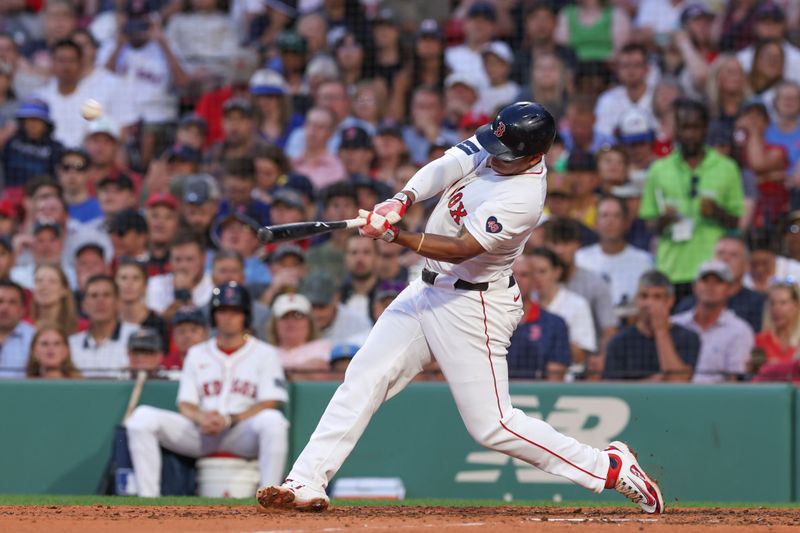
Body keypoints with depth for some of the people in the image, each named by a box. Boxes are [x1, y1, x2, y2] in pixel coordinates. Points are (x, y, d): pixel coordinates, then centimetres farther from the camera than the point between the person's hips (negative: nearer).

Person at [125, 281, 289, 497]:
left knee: (273, 420, -37)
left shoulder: (264, 353, 9)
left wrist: (230, 420, -17)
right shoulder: (197, 353, 19)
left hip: (243, 434, -3)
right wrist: (201, 417, -13)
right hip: (200, 434, 3)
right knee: (143, 417, -19)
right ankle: (147, 498, -25)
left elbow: (270, 403, -3)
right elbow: (185, 404, 12)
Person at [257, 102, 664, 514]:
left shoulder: (522, 198, -25)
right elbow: (442, 169, -14)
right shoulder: (492, 147, -2)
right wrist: (402, 200, -33)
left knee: (492, 426, -6)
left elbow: (459, 249, -29)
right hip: (428, 290, 8)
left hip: (472, 306, -8)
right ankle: (307, 483, 1)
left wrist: (393, 235, -37)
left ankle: (610, 467, 4)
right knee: (364, 376, 0)